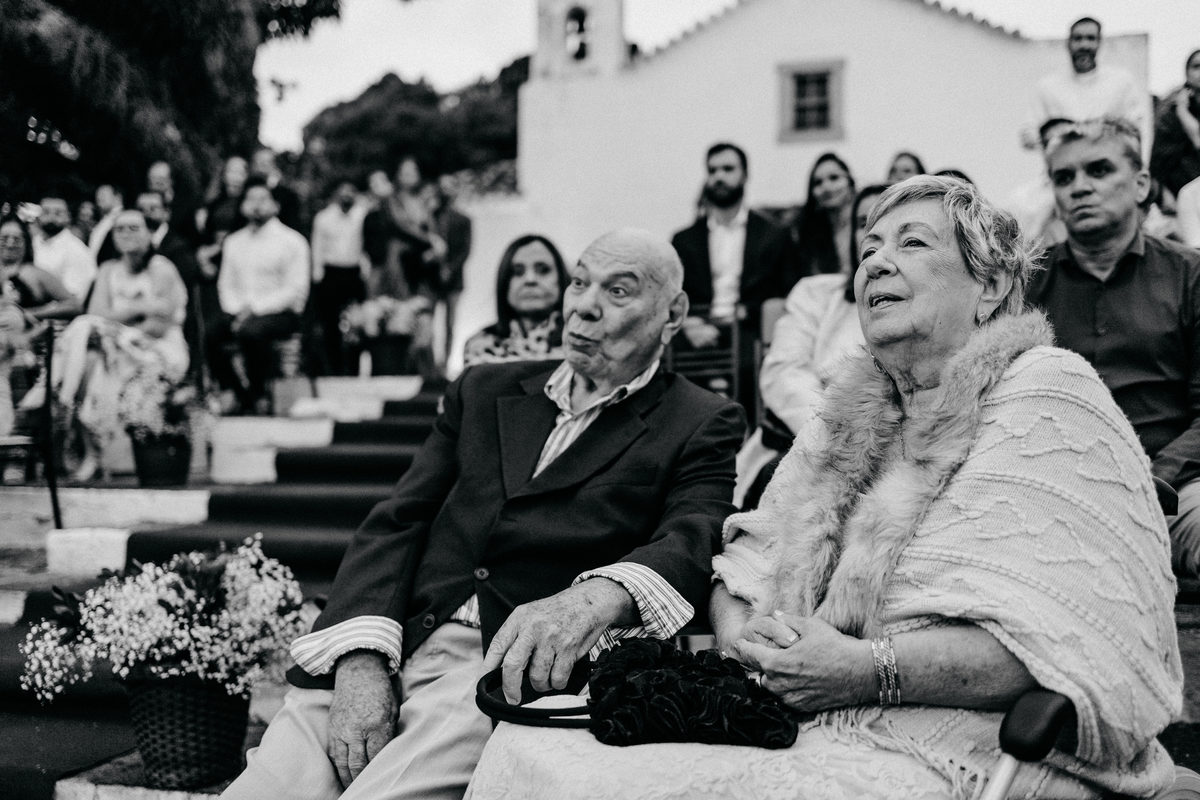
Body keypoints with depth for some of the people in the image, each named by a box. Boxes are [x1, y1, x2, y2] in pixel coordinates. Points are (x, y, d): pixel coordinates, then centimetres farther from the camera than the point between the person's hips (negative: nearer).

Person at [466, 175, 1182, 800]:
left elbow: (1079, 634, -17)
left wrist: (870, 668, -21)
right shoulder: (858, 412, 20)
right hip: (816, 739, 7)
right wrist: (743, 638, -4)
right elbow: (751, 559, 19)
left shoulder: (1046, 390, -5)